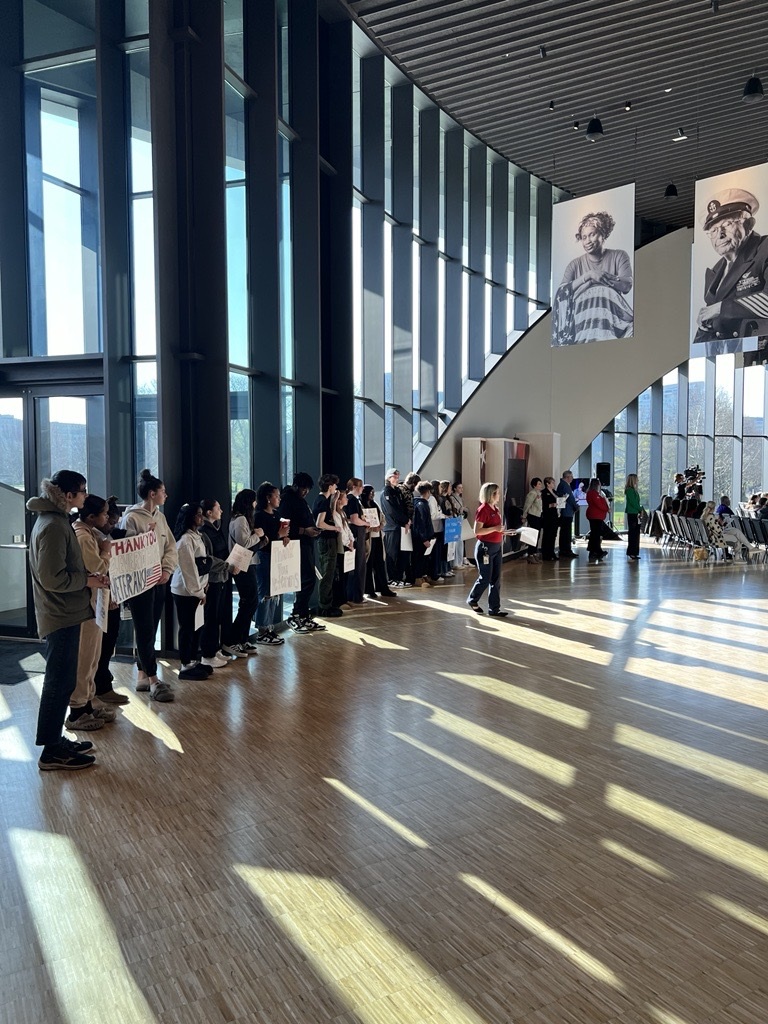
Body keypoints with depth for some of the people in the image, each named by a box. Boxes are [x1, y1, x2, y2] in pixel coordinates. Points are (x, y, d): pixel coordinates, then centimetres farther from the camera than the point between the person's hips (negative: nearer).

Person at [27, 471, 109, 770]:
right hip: (61, 615, -10)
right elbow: (52, 578, -24)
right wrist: (87, 581, -12)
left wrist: (88, 577, 6)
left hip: (63, 614, 10)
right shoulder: (53, 526, -20)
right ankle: (52, 752, 8)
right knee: (60, 681, -2)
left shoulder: (55, 520, 12)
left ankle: (55, 740, 29)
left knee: (60, 681, 17)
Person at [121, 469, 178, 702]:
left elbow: (171, 545, 8)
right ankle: (153, 680, 4)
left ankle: (143, 676, 22)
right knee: (145, 631, -1)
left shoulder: (160, 516, 11)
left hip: (159, 581, 7)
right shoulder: (131, 517, -11)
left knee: (151, 630, 12)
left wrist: (166, 570, -5)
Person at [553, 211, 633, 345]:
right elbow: (562, 291, -3)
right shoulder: (575, 264, 16)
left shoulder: (618, 256, 15)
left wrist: (601, 275, -9)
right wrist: (588, 276, -13)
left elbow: (627, 286, -2)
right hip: (581, 311, 0)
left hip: (612, 309, 0)